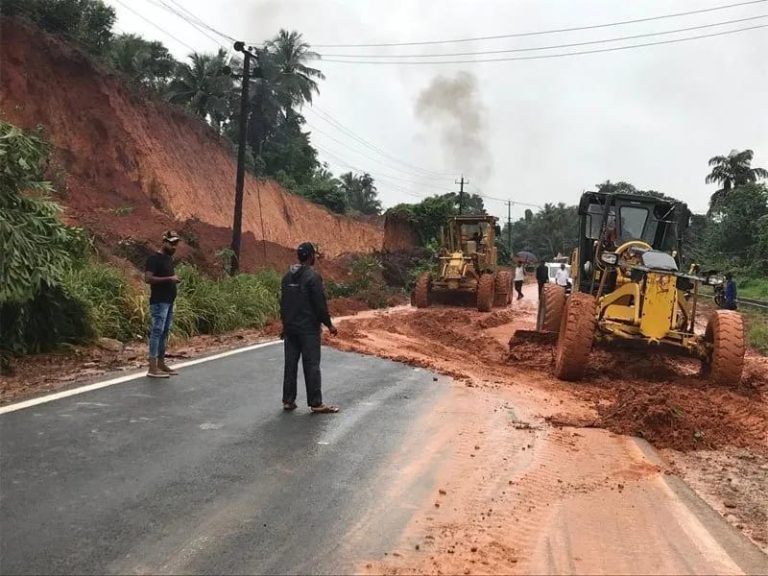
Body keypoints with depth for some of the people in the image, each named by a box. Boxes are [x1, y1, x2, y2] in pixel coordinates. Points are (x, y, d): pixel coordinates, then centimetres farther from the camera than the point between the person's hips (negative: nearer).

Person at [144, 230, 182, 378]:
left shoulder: (169, 258, 16)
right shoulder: (154, 258, -11)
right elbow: (148, 278, -19)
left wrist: (175, 280, 6)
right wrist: (169, 279, -21)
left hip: (169, 301, 9)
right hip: (159, 302, -9)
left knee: (165, 332, 11)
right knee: (157, 332, -9)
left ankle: (161, 363, 18)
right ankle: (152, 368, -9)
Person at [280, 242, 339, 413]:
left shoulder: (287, 277, 9)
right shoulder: (313, 276, -14)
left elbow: (283, 303, 14)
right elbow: (320, 304, -16)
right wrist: (329, 324, -6)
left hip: (290, 328, 7)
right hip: (309, 328, -7)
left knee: (290, 364, 10)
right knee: (311, 365, -2)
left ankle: (288, 400, 15)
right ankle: (316, 403, 2)